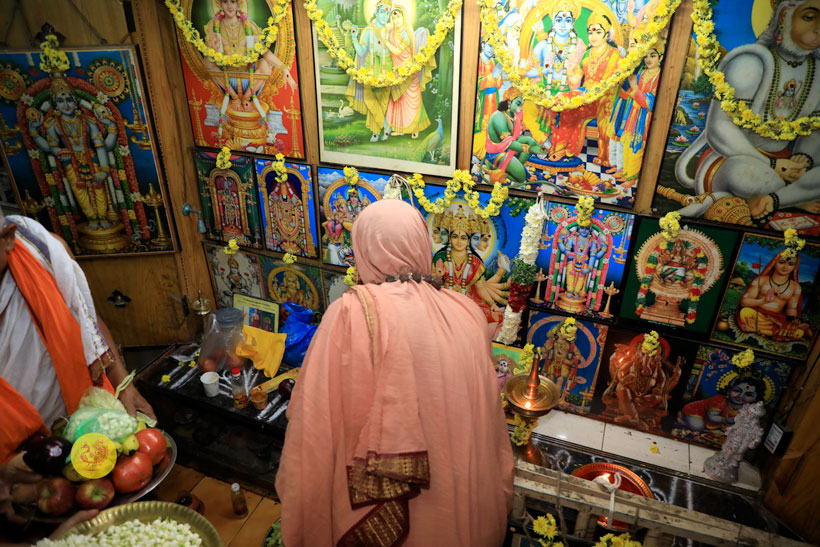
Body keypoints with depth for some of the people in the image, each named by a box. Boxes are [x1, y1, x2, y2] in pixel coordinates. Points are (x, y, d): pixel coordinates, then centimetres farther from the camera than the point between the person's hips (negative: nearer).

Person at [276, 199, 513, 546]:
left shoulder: (350, 314, -21)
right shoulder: (467, 313, -11)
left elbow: (315, 425, -16)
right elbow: (487, 421, -1)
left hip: (374, 510, -3)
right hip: (460, 505, 3)